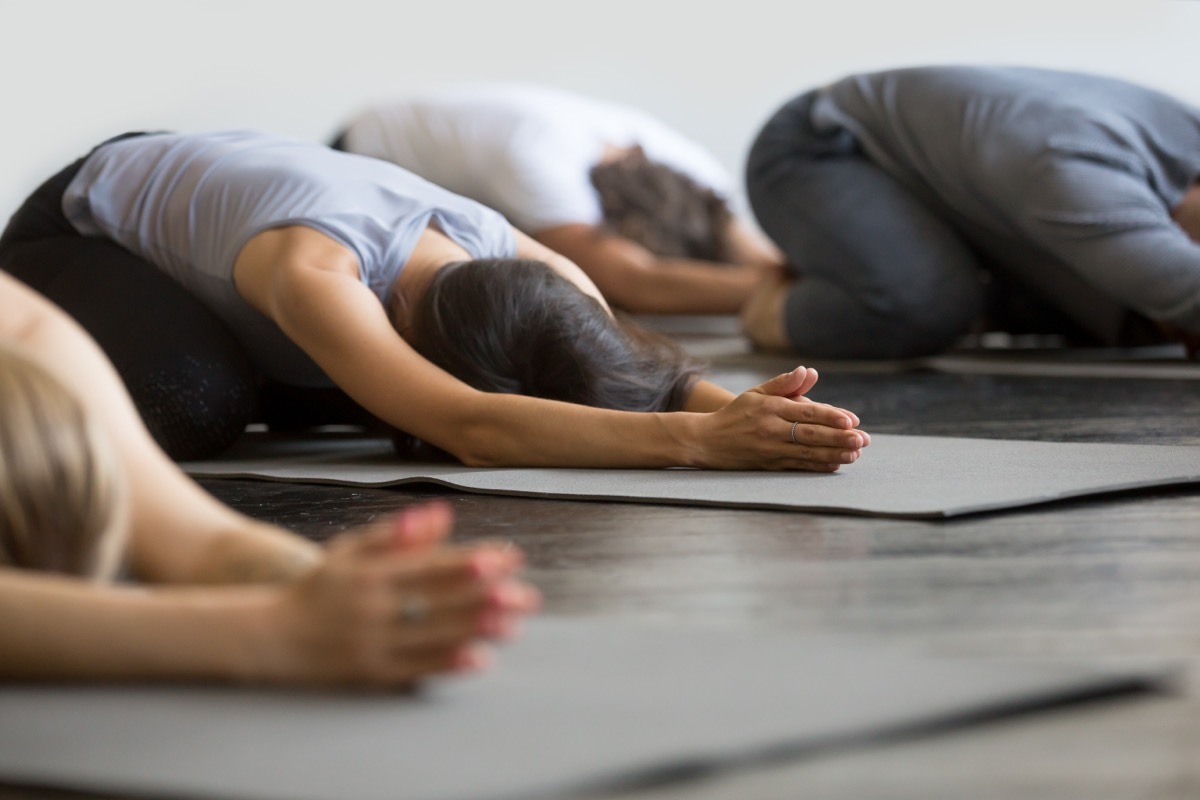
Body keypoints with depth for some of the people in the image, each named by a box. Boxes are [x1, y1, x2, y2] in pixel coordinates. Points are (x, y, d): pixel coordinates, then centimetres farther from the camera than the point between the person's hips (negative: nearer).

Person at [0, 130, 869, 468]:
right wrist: (697, 439, -69)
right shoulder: (312, 270, -47)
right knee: (195, 405, -33)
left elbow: (642, 367, -31)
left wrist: (736, 406, -55)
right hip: (76, 227, -6)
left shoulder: (522, 264, -27)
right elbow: (467, 429, -61)